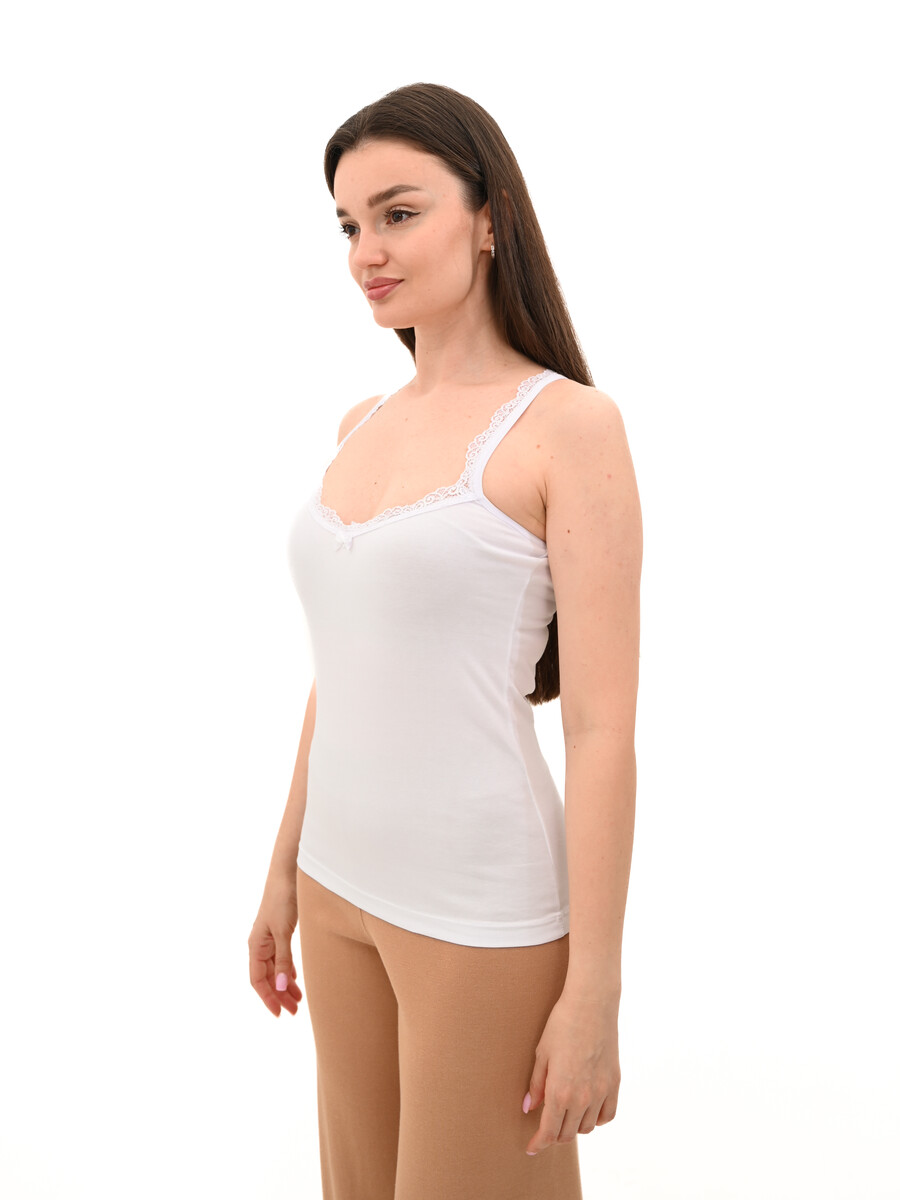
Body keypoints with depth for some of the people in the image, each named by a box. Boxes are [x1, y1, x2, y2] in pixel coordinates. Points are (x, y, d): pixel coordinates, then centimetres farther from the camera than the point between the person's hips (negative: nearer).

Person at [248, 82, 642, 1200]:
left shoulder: (568, 423, -12)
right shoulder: (362, 425, 8)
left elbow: (602, 725, -15)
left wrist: (595, 993, -15)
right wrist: (285, 869, 17)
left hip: (484, 908, -6)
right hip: (343, 887, 7)